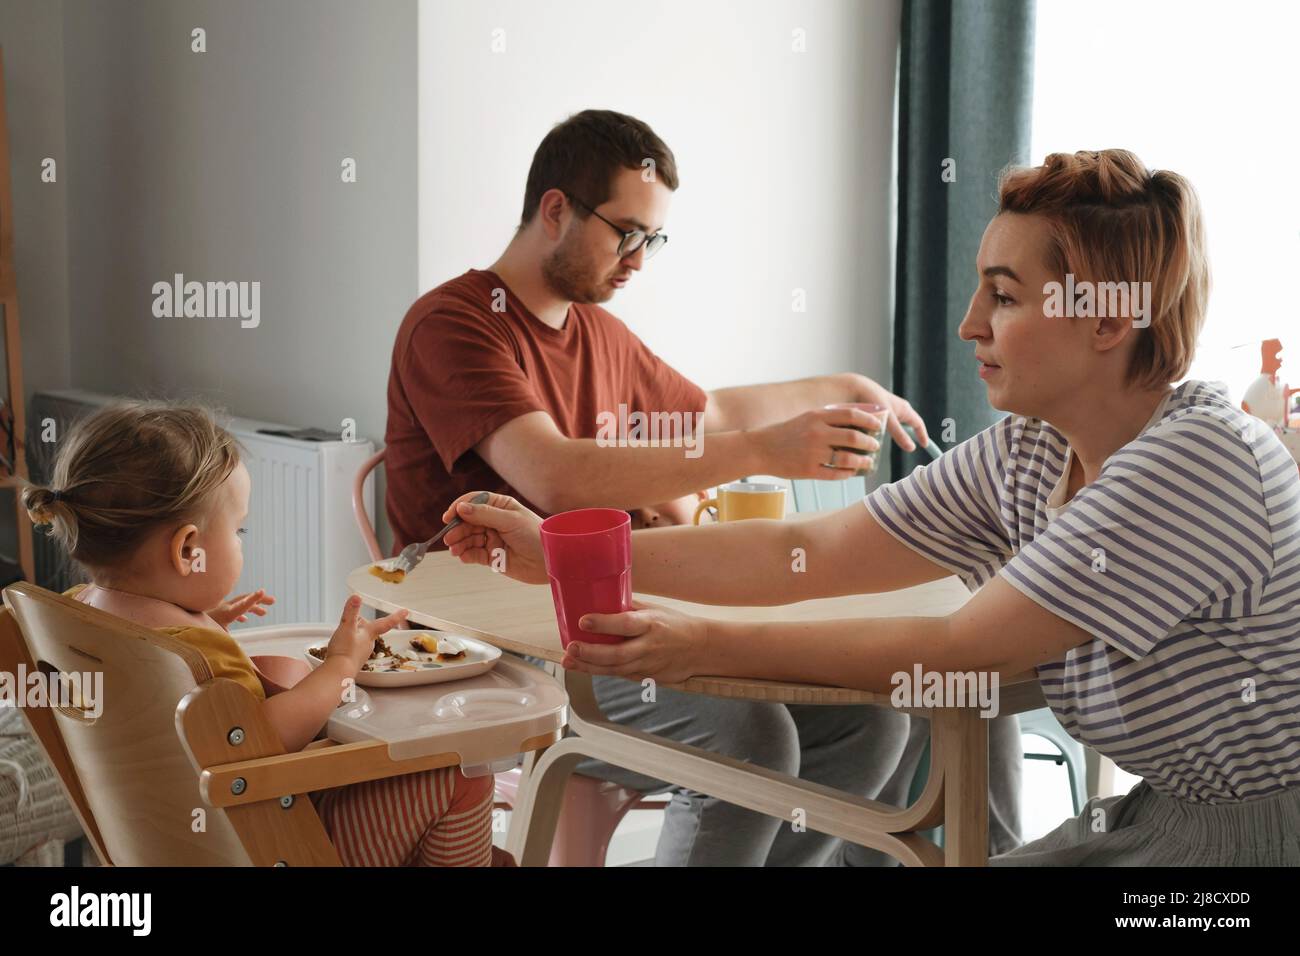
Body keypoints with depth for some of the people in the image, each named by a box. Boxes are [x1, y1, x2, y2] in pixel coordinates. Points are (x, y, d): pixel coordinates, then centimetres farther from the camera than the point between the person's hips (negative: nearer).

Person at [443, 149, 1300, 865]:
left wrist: (707, 648, -23)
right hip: (1166, 813, 7)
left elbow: (967, 652, -24)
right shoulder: (1026, 456, 0)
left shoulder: (1201, 457, -25)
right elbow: (805, 553, -2)